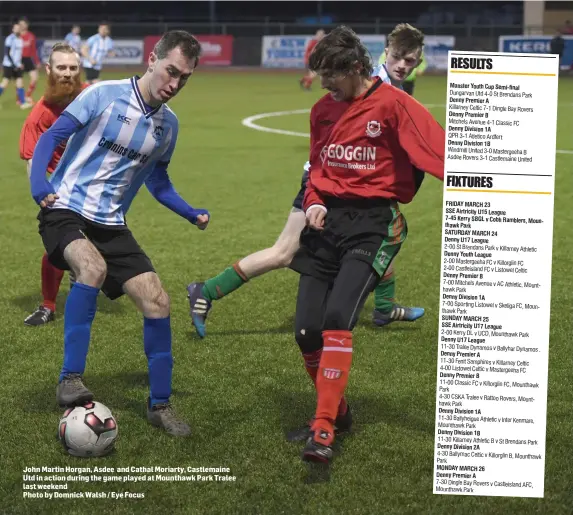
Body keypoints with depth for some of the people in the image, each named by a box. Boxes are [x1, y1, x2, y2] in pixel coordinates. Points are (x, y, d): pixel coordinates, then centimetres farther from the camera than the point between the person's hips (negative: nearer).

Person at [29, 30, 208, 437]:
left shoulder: (169, 125, 8)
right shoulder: (104, 95, -11)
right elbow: (51, 137, -10)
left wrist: (192, 214, 9)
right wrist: (39, 184, -26)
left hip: (111, 225, 6)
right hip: (66, 211, -6)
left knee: (157, 300, -5)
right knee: (92, 267, -36)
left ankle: (160, 405, 12)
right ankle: (71, 380, -28)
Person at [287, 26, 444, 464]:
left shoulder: (392, 104, -8)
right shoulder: (323, 110, 13)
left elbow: (439, 152, -18)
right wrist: (315, 204, 5)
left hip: (373, 222, -6)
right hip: (328, 220, 6)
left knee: (336, 319, -24)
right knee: (307, 331, 0)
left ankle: (324, 429, -19)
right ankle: (335, 410, 25)